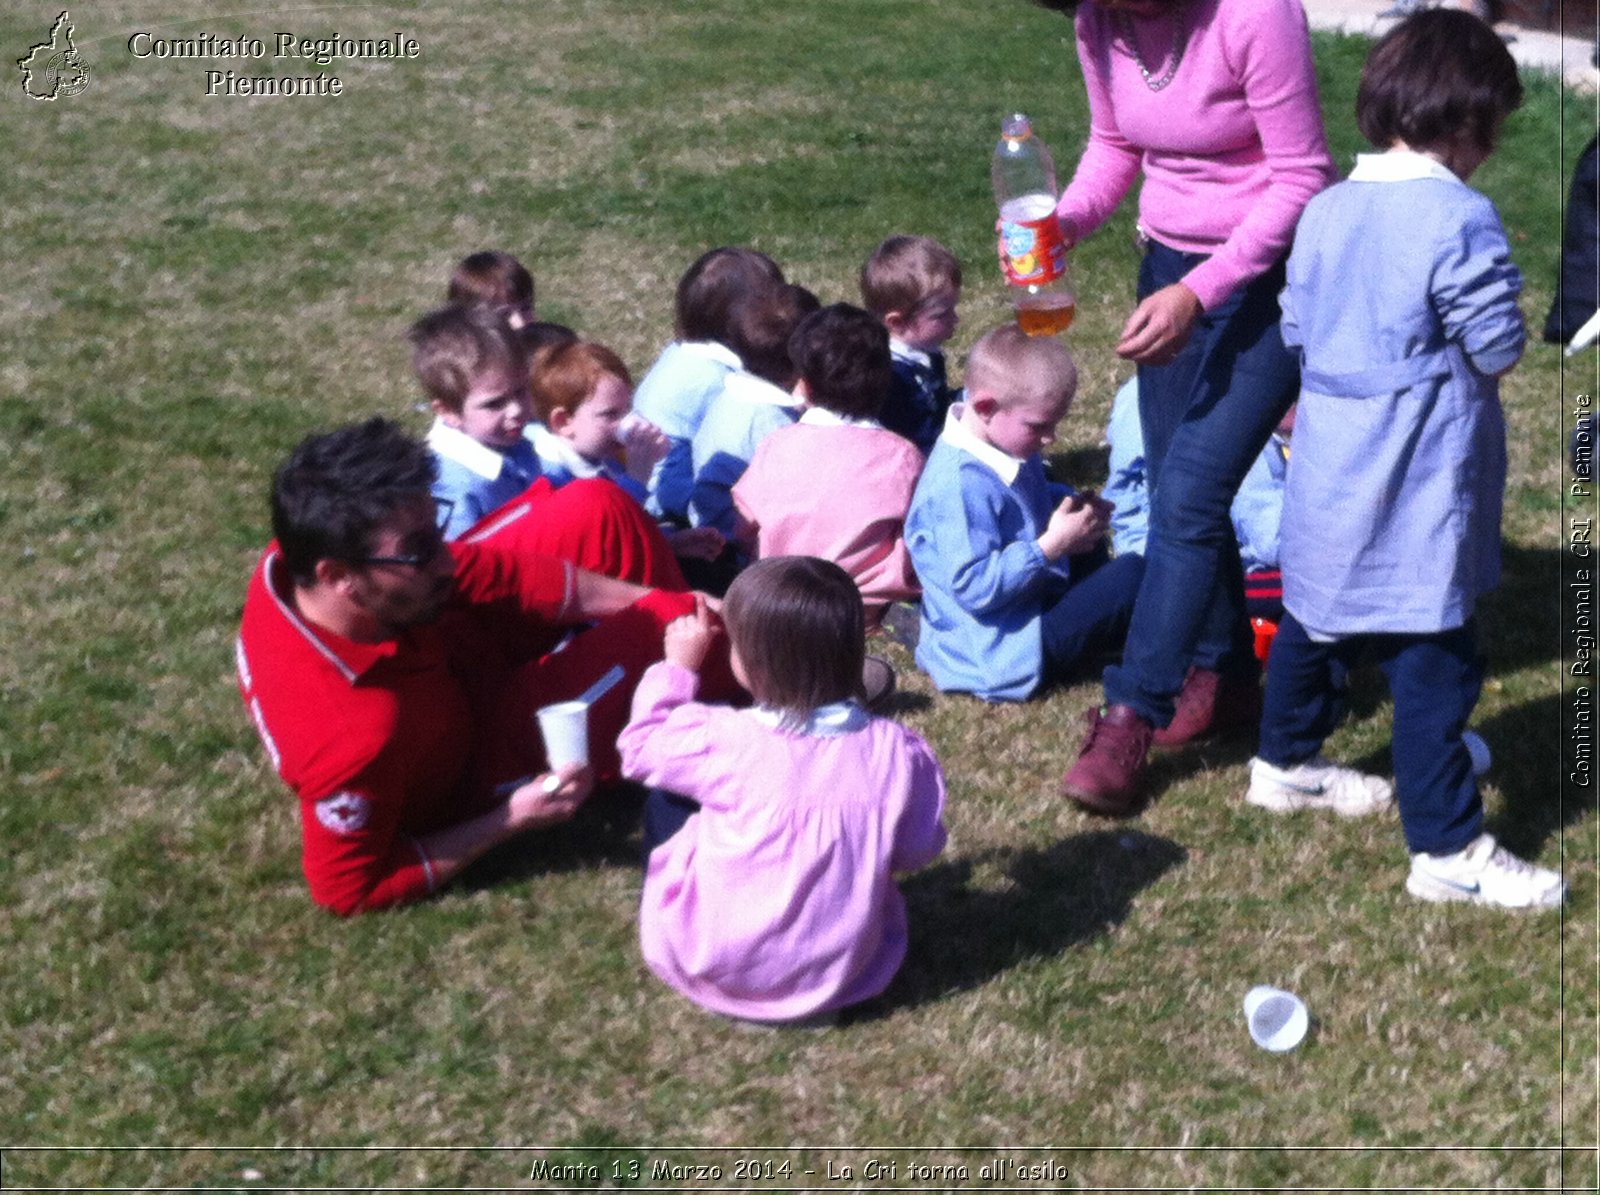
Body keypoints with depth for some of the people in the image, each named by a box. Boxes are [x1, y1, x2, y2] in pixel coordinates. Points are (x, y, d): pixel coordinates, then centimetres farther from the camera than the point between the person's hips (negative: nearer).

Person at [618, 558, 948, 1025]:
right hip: (843, 972, 3)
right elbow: (918, 850, 1)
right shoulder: (899, 751, -14)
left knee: (664, 799, 15)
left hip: (721, 969, -3)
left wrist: (679, 666, 10)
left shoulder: (727, 741, -21)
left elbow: (640, 749, -1)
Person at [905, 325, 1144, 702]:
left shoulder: (1004, 445, 3)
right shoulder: (961, 486, -29)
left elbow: (1036, 500, 25)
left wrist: (1076, 506, 3)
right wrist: (1053, 546, -28)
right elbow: (976, 588, -32)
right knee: (1132, 575, -13)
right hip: (1000, 653, -11)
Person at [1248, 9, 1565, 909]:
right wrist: (1450, 349, 6)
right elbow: (1500, 350, -15)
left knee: (1318, 616, 24)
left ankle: (1287, 764, 42)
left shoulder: (1326, 212, 4)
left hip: (1331, 482, 8)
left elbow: (1297, 329, 12)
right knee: (1433, 662, -1)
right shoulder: (1461, 219, -18)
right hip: (1419, 490, -8)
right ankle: (1446, 849, 6)